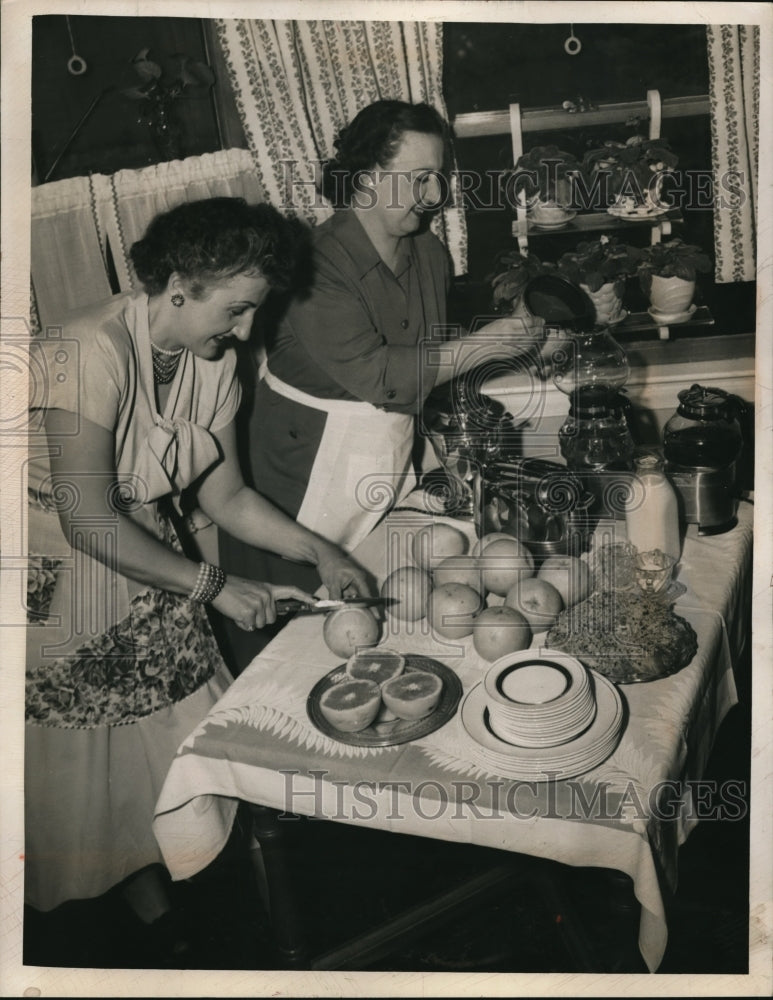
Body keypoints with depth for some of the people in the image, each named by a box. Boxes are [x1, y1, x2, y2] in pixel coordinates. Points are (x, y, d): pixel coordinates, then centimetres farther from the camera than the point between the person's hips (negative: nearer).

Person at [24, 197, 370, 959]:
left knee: (169, 732, 11)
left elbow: (226, 496, 2)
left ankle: (146, 881, 35)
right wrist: (214, 587, -24)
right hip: (59, 574, -6)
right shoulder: (93, 353, -29)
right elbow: (89, 522, -28)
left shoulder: (213, 362, -5)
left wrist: (320, 552, -9)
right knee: (78, 749, 8)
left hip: (147, 561, 7)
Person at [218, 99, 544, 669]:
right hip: (313, 466, -7)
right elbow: (372, 372, -27)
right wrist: (483, 346, -23)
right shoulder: (319, 261, -20)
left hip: (394, 451, 7)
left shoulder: (428, 251, 5)